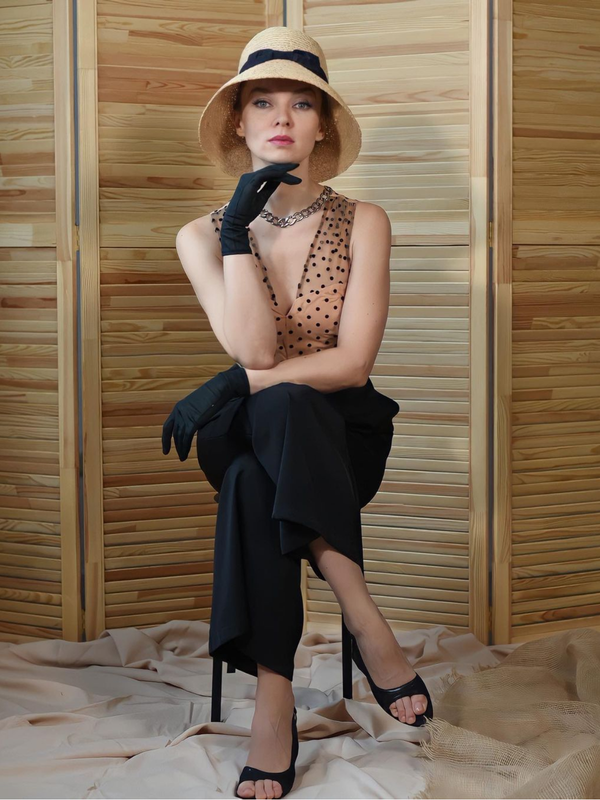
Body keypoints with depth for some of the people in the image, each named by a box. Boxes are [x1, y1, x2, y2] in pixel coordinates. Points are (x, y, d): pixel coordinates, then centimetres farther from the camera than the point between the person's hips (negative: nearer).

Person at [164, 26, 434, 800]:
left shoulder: (363, 224, -1)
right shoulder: (202, 235, 2)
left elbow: (352, 361, -11)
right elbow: (252, 348, -13)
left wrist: (239, 385, -19)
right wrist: (238, 231, -16)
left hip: (341, 433, -1)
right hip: (246, 437, 1)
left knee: (254, 482, -35)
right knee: (253, 471, -36)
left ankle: (274, 702, -32)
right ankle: (365, 622, -32)